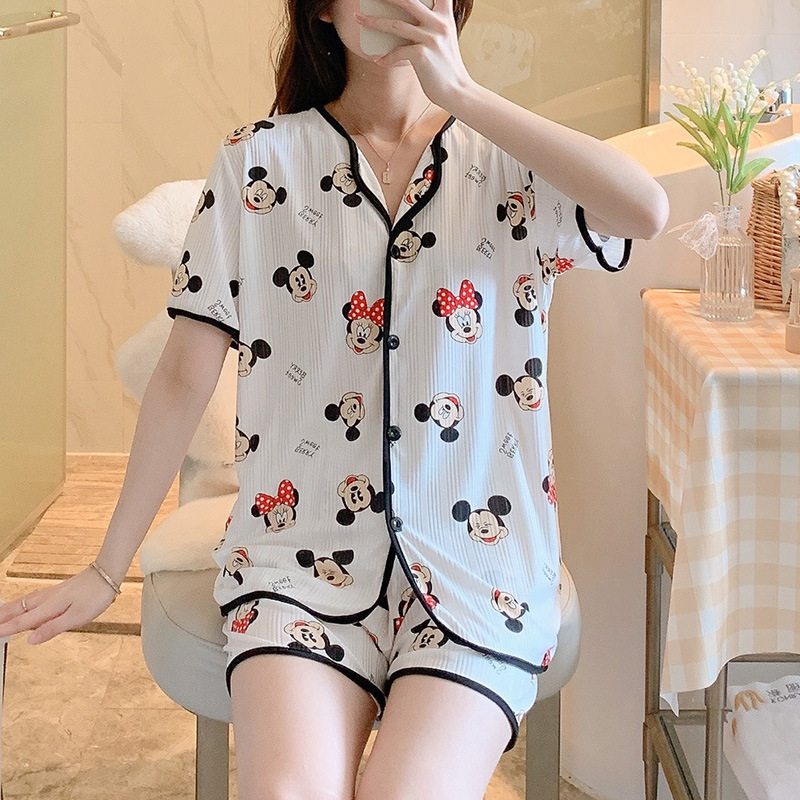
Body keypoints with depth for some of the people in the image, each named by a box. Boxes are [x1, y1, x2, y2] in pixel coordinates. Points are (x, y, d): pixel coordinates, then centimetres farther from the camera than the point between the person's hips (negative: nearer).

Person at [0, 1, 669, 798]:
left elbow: (645, 210, -17)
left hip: (475, 557, 0)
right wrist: (108, 570, 8)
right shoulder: (260, 161, 6)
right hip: (302, 550, 0)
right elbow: (185, 376, 7)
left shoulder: (507, 160, 5)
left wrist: (460, 93, -15)